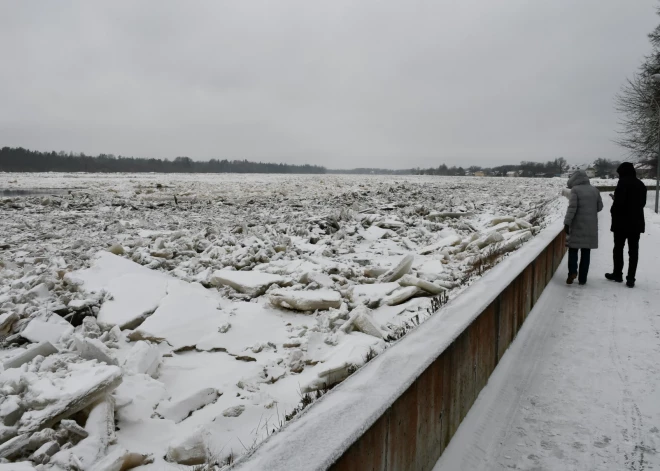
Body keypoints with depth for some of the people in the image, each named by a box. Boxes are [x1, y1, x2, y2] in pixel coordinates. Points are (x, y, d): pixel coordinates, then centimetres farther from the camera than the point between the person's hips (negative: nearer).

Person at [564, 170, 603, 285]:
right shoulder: (595, 190, 8)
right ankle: (582, 278, 7)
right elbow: (599, 207, 14)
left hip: (578, 225, -4)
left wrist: (567, 223, -16)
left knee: (573, 249, 7)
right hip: (591, 226, 4)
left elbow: (572, 207, -16)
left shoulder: (575, 190, -8)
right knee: (586, 251, 7)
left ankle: (572, 272, -12)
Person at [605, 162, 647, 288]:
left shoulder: (623, 182, -12)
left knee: (618, 248, 8)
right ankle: (631, 278, 5)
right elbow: (642, 203, 18)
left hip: (622, 222, -6)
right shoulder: (641, 184, 11)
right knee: (633, 250, 6)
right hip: (637, 222, 6)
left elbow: (619, 201, -19)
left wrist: (613, 212, -2)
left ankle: (617, 274, 16)